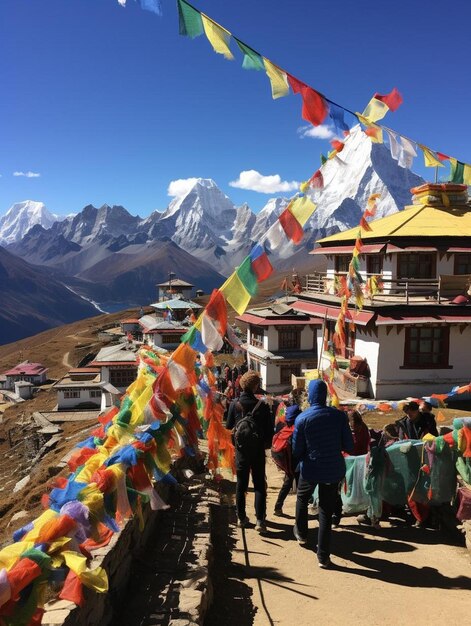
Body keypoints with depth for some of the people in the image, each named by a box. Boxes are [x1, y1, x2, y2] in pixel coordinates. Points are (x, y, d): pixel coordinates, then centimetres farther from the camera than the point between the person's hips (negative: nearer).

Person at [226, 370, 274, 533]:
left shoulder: (234, 404, -9)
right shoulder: (262, 405, -14)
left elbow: (229, 426, -1)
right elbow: (270, 429, -8)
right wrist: (266, 443, 8)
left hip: (241, 449, 2)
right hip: (258, 449, -2)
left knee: (241, 484, 15)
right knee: (259, 485, 7)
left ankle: (241, 518, 22)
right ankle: (260, 520, 0)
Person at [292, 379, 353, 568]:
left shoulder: (302, 418, -15)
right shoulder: (339, 416, -11)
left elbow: (297, 451, -9)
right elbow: (349, 447, -6)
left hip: (310, 469, -1)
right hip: (333, 470, 1)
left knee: (302, 499, 28)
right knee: (326, 511, 10)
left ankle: (301, 534, 44)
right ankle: (323, 556, 14)